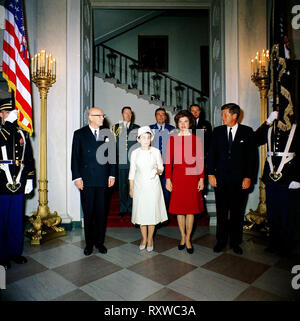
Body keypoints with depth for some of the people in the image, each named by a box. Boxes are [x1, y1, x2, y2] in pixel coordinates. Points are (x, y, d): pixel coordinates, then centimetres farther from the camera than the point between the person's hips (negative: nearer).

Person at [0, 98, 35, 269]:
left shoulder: (22, 133, 11)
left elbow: (29, 158, 12)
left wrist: (29, 179, 7)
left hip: (19, 185, 4)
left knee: (17, 220, 13)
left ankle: (15, 251, 28)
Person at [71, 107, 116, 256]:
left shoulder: (107, 134, 8)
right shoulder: (79, 134, 3)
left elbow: (111, 155, 10)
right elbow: (75, 157, 0)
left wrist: (112, 175, 3)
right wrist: (77, 177, -6)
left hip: (103, 180, 2)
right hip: (86, 180, -1)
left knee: (102, 212, 9)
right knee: (88, 213, 8)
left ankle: (100, 241, 25)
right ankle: (89, 243, 24)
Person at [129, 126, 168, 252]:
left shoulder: (156, 151, -3)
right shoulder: (135, 153, 1)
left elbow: (161, 168, 5)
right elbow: (132, 172, 6)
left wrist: (157, 171, -18)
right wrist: (131, 189, 7)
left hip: (153, 185, -1)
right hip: (139, 185, 1)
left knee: (152, 211, 3)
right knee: (140, 212, 6)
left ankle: (150, 239, 20)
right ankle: (144, 238, 24)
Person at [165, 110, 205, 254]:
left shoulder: (196, 139, 5)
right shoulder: (172, 139, 5)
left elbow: (200, 160, 4)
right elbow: (168, 161, 3)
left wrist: (201, 179, -1)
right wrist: (168, 179, -3)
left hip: (192, 176, 0)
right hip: (177, 176, 1)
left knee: (191, 209, 4)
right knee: (179, 208, 7)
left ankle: (188, 239, 18)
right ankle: (183, 236, 25)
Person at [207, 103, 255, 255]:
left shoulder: (247, 132, 2)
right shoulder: (217, 131, 6)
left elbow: (251, 156, 0)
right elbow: (211, 154, 5)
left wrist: (248, 177, -6)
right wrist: (211, 174, -3)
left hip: (240, 179, -1)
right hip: (221, 178, 1)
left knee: (237, 212, 10)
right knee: (221, 212, 9)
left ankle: (235, 242, 27)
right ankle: (221, 241, 25)